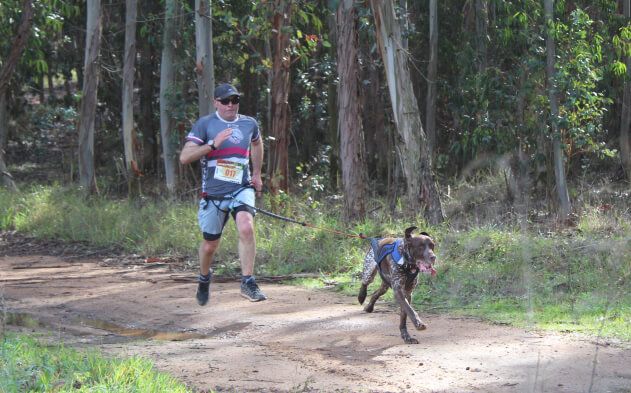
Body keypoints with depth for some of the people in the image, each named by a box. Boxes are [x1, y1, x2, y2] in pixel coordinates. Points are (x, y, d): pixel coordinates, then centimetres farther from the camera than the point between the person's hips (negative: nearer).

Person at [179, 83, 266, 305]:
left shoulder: (249, 124, 6)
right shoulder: (205, 124, -5)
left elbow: (256, 143, 31)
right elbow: (184, 157, -13)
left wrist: (257, 174, 24)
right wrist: (213, 144, -24)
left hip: (242, 189, 1)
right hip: (213, 194, -1)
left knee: (246, 227, -27)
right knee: (210, 245, 10)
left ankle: (247, 283, -21)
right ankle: (204, 278, 41)